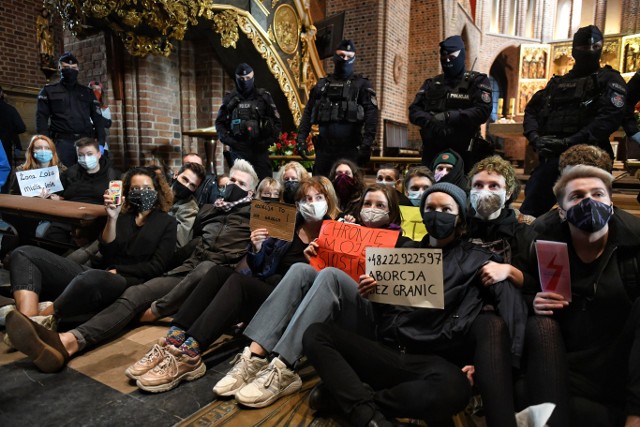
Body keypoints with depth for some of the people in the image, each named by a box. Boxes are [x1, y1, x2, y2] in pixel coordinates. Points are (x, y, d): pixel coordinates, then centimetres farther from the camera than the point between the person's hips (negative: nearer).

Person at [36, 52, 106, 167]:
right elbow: (41, 118, 6)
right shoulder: (49, 91, 13)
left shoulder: (87, 92, 18)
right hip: (62, 142, -1)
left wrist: (101, 142, -1)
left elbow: (97, 118, 12)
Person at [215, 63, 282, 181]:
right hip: (238, 148, 1)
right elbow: (219, 122, 13)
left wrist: (269, 140, -4)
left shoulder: (264, 97, 6)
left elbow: (277, 122, 8)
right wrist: (227, 139, -2)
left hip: (260, 148, 0)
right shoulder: (230, 99, 8)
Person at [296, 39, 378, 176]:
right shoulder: (322, 84, 16)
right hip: (324, 149, 4)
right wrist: (301, 138, 4)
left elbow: (371, 114, -6)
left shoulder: (361, 84, 5)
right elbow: (308, 112, 16)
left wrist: (366, 144, -17)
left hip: (349, 150, -3)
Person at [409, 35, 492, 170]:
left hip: (463, 153, -3)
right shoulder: (432, 83, 16)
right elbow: (414, 110, 8)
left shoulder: (477, 81, 5)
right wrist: (431, 120, -13)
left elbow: (483, 111, -9)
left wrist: (449, 116, -18)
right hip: (432, 151, 4)